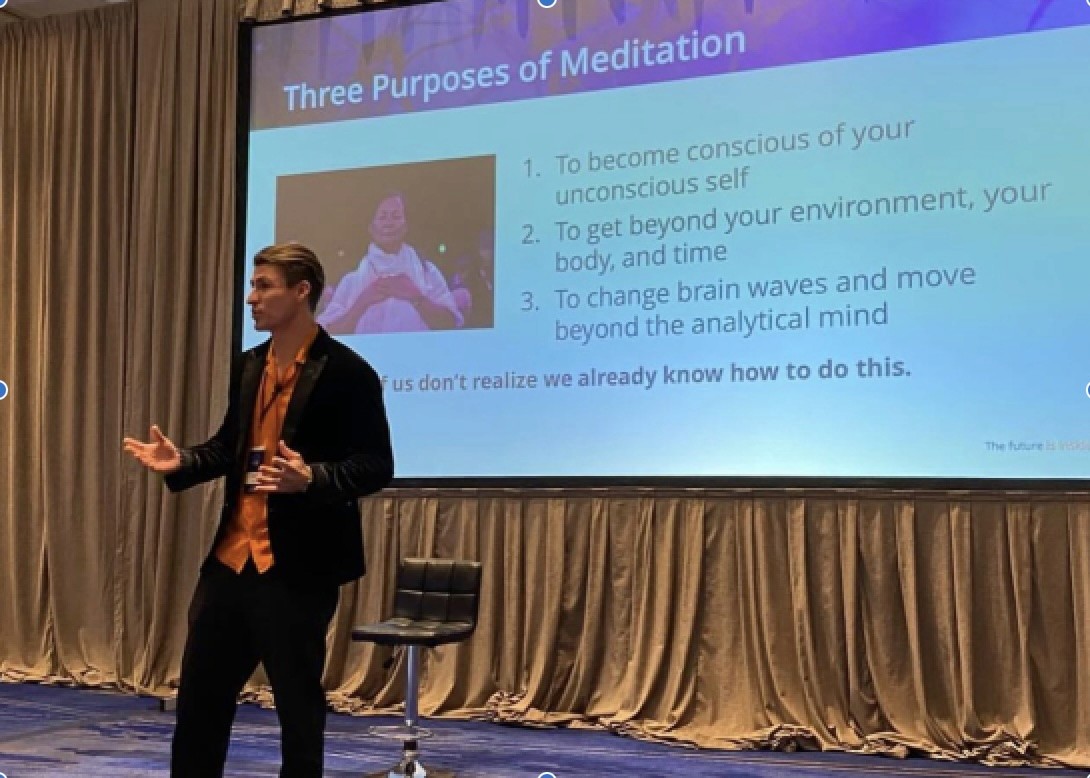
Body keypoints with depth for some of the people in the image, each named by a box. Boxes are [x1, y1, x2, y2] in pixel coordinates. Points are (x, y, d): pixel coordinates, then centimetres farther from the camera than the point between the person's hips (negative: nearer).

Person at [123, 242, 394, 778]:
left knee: (297, 699, 8)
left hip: (298, 566, -7)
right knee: (200, 689, 15)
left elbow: (376, 466, -14)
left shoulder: (347, 371, -11)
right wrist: (180, 462, 1)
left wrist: (310, 479, -29)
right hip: (231, 557, 7)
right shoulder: (248, 366, 11)